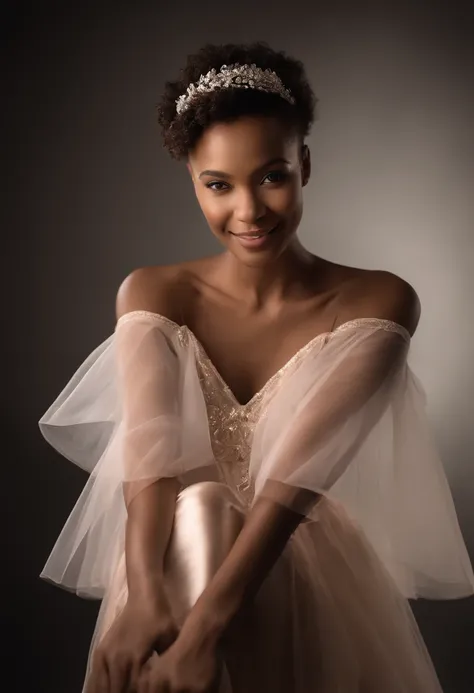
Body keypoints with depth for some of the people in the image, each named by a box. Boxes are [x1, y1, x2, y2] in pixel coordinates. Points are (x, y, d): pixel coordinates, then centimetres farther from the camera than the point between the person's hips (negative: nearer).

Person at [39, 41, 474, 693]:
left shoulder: (377, 304, -10)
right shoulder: (152, 295, -3)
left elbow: (301, 470, -23)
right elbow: (148, 454, -17)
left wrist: (204, 627, -33)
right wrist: (144, 596, -35)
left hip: (318, 576, -1)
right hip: (180, 565, 2)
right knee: (198, 514, -31)